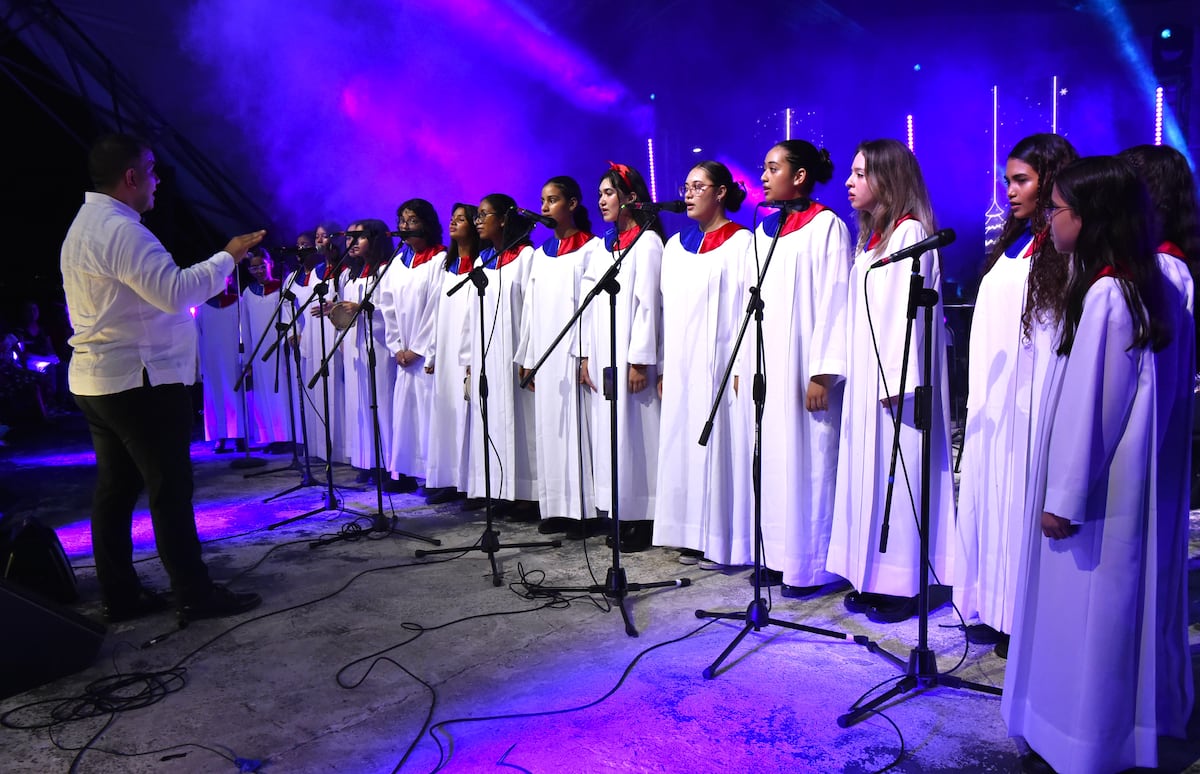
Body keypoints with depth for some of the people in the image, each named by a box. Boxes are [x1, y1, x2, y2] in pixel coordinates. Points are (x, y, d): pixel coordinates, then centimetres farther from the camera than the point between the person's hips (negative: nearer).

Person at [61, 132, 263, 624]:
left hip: (98, 380, 10)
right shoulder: (121, 229, -17)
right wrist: (228, 256, -16)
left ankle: (119, 596, 18)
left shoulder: (84, 225, 17)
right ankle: (195, 595, 3)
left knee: (115, 489, 11)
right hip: (140, 381, -10)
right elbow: (175, 291, -25)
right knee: (170, 490, -4)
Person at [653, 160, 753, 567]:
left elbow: (750, 305, -8)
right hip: (682, 366, 7)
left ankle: (726, 541, 4)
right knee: (684, 445, 7)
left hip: (721, 363, -6)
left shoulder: (742, 242, -2)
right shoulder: (676, 246, 16)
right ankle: (697, 537, 15)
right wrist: (664, 367, 10)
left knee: (721, 444, -4)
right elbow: (669, 308, 15)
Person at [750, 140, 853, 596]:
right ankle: (778, 555, 18)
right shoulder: (765, 230, 16)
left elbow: (833, 301, -11)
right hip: (764, 365, 7)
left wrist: (823, 372, -17)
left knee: (807, 459, -3)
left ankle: (811, 563, 6)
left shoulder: (827, 226, -5)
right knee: (771, 459, 9)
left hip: (802, 367, -7)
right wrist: (744, 364, 11)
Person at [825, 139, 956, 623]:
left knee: (897, 472, -3)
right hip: (868, 375, 9)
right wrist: (858, 375, 14)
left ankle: (904, 586, 6)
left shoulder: (910, 232, -11)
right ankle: (875, 578, 19)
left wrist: (897, 383, -20)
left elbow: (907, 308, -17)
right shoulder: (873, 235, 16)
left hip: (894, 376, -9)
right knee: (871, 470, 10)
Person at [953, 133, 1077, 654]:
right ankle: (993, 610, 21)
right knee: (990, 498, 11)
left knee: (1024, 502, -2)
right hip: (992, 401, 8)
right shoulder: (1012, 243, 15)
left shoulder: (1067, 250, -10)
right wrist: (979, 394, 15)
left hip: (1031, 401, -8)